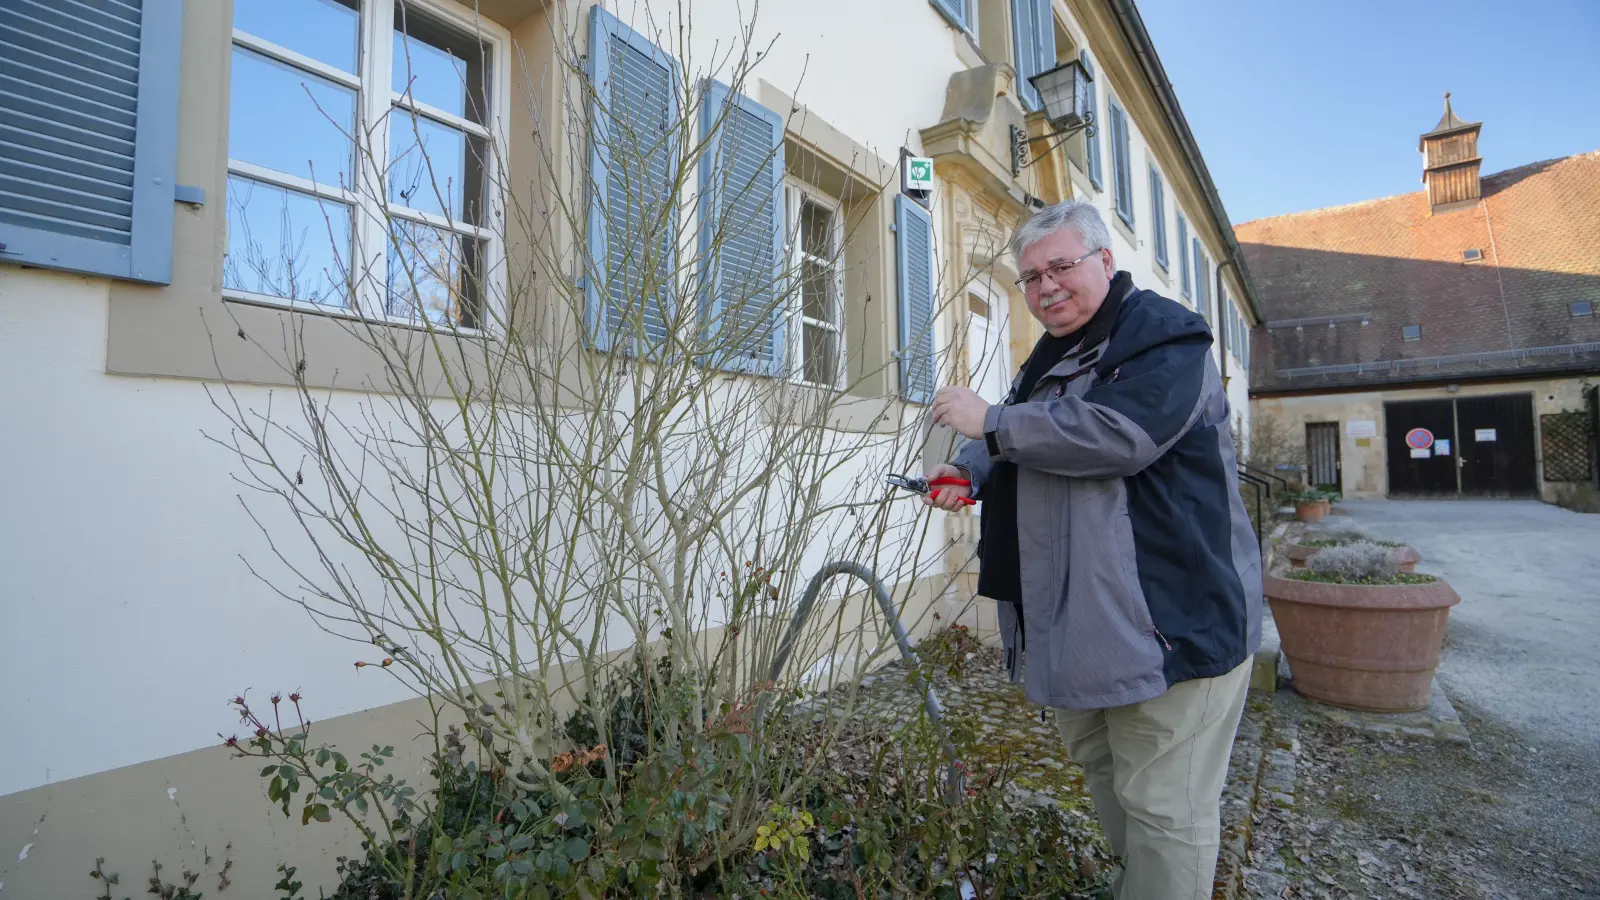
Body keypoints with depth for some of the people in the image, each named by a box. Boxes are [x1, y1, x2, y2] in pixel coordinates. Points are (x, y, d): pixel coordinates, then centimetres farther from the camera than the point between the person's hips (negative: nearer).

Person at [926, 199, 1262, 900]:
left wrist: (990, 421, -22)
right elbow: (1017, 445, 25)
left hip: (1170, 615, -9)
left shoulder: (1166, 336, -11)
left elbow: (1117, 432, -28)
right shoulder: (1048, 357, 15)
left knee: (1163, 803, 1)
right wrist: (968, 470, 4)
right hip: (1075, 618, 9)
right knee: (1099, 767, 24)